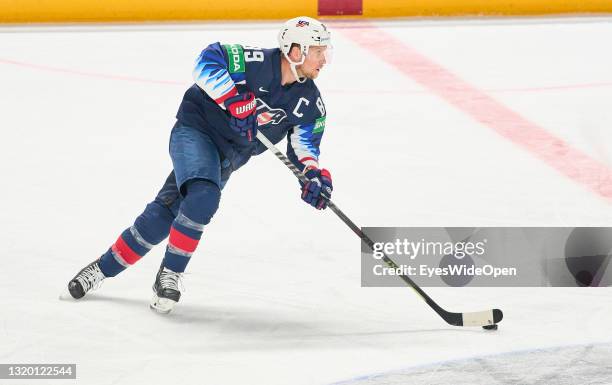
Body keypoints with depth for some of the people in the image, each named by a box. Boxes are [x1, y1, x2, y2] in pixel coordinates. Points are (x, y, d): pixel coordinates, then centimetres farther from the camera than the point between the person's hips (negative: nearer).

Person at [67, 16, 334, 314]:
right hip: (195, 130, -6)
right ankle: (169, 275, -17)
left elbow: (304, 144, 0)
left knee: (164, 215, 2)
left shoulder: (311, 103, -3)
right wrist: (233, 98, -34)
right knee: (204, 196, -31)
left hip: (226, 157, 6)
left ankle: (104, 269, 14)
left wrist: (314, 174, -20)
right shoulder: (257, 62, -21)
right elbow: (208, 60, -25)